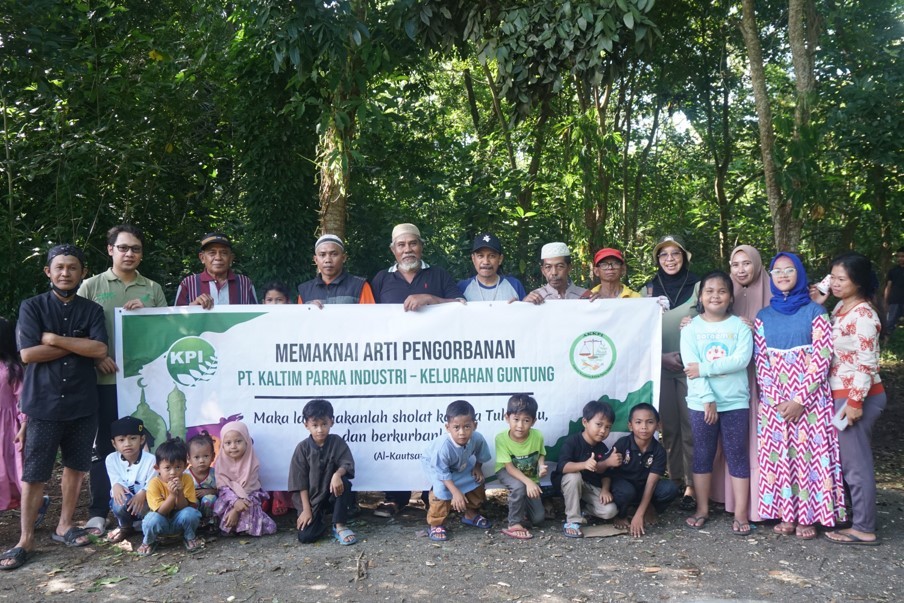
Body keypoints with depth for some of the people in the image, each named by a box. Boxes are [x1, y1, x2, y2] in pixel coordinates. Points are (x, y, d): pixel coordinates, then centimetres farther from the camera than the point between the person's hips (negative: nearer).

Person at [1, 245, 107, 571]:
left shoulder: (92, 310, 5)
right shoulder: (31, 307, 0)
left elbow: (100, 350, -9)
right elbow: (28, 353, -11)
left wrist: (54, 339, -12)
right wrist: (78, 345, -10)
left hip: (82, 403, 2)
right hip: (42, 403, -2)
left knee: (75, 466, 11)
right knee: (33, 473, 1)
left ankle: (64, 525, 27)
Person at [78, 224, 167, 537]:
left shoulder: (153, 289, 12)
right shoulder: (91, 286, 6)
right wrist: (97, 357, -10)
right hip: (105, 379, -2)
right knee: (104, 445, 3)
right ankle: (98, 512, 11)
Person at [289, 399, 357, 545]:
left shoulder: (337, 442, -5)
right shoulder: (302, 448, -9)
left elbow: (347, 464, -14)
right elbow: (300, 481, -9)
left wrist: (337, 474, -38)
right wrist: (306, 509, -13)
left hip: (332, 494, 1)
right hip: (312, 499, -1)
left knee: (344, 483, -32)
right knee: (305, 536, -19)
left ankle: (339, 526, -16)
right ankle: (319, 521, 17)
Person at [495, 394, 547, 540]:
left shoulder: (537, 436, -22)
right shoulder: (501, 438, -28)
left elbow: (541, 454, 0)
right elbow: (510, 467, -26)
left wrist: (541, 466, -23)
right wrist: (528, 482, -39)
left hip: (530, 476, 3)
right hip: (507, 473, -3)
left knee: (538, 517, -5)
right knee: (519, 487, -38)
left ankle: (522, 507, 28)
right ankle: (515, 524, -17)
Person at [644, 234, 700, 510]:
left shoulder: (697, 285, 2)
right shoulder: (650, 288, 9)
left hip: (690, 364, -2)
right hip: (661, 365, 2)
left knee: (690, 426, -4)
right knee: (668, 425, 5)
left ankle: (691, 484, 0)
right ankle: (673, 478, 14)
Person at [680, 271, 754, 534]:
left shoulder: (740, 326, 1)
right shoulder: (691, 328, 1)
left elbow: (742, 360, -14)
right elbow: (691, 367, -8)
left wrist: (704, 368, -16)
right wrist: (707, 398, -16)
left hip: (735, 402, 0)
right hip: (701, 402, 1)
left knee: (738, 455, 5)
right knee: (703, 455, 10)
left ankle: (740, 513, 12)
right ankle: (702, 509, 21)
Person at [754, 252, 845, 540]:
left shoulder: (815, 312, -1)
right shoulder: (764, 316, 9)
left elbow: (822, 358, -7)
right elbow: (760, 362, 5)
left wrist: (799, 400, -13)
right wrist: (776, 400, -7)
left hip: (809, 399, -3)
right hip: (774, 402, 3)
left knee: (808, 453, -1)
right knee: (779, 456, 5)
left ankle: (807, 517, 10)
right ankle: (786, 514, 15)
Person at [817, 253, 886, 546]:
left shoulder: (863, 315, -17)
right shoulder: (841, 307, 9)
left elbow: (867, 363, -20)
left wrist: (855, 402, -20)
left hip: (856, 397, -9)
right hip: (840, 394, 9)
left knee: (856, 463, -1)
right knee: (847, 460, 17)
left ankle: (864, 529, 9)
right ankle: (852, 516, 29)